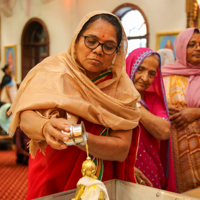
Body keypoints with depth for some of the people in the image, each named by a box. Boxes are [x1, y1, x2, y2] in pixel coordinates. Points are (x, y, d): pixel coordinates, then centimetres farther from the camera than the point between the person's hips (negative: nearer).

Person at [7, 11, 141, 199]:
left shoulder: (121, 87, -10)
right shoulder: (55, 69, -13)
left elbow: (122, 149, -17)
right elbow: (26, 117, -25)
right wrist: (46, 127, -47)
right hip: (48, 182, 0)